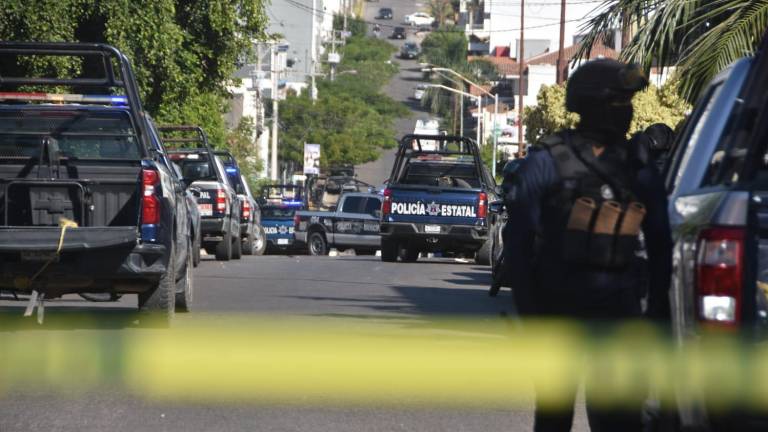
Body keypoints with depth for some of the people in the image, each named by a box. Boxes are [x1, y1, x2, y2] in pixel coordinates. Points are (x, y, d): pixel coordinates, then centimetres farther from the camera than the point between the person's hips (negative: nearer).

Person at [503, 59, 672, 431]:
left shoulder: (641, 172, 8)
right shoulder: (547, 163, -2)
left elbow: (660, 250, 13)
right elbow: (519, 243, -3)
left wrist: (658, 313, 6)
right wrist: (530, 312, -9)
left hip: (618, 313, 2)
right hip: (557, 311, -2)